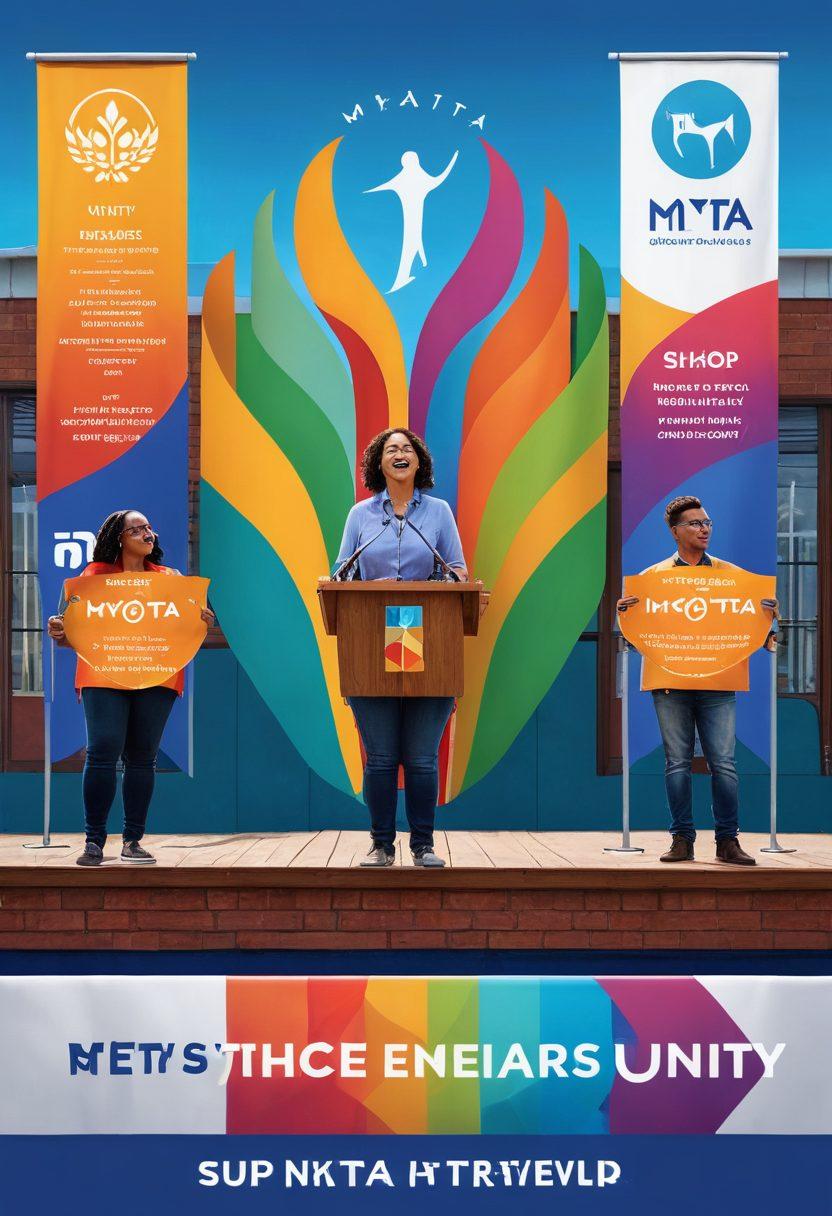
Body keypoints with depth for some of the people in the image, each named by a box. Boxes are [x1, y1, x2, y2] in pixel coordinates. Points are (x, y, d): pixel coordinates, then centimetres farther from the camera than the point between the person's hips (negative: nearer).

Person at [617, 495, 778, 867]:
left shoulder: (731, 574, 11)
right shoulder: (653, 576, 8)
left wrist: (769, 614, -11)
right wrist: (625, 612, -15)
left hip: (717, 682, 0)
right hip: (670, 682, 0)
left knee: (724, 763, -2)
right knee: (677, 762, 3)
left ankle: (728, 841, 6)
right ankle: (682, 840, 10)